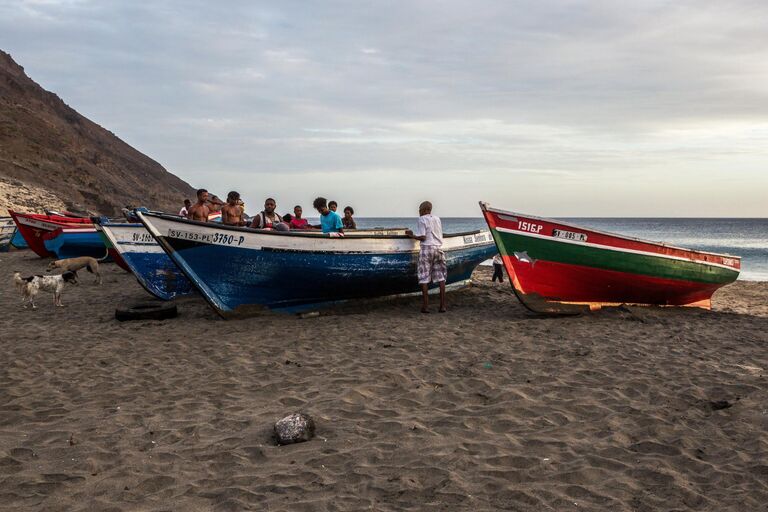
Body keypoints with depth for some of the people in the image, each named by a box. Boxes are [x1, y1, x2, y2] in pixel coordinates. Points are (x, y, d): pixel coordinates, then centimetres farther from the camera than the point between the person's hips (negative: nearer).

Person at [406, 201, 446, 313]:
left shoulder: (422, 220, -4)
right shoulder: (437, 219, 14)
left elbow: (422, 237, -11)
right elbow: (440, 236, 16)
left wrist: (412, 235, 3)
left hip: (426, 248, -5)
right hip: (438, 248, 5)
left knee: (424, 278, 0)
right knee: (441, 278, 7)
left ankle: (425, 306, -2)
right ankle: (442, 306, 5)